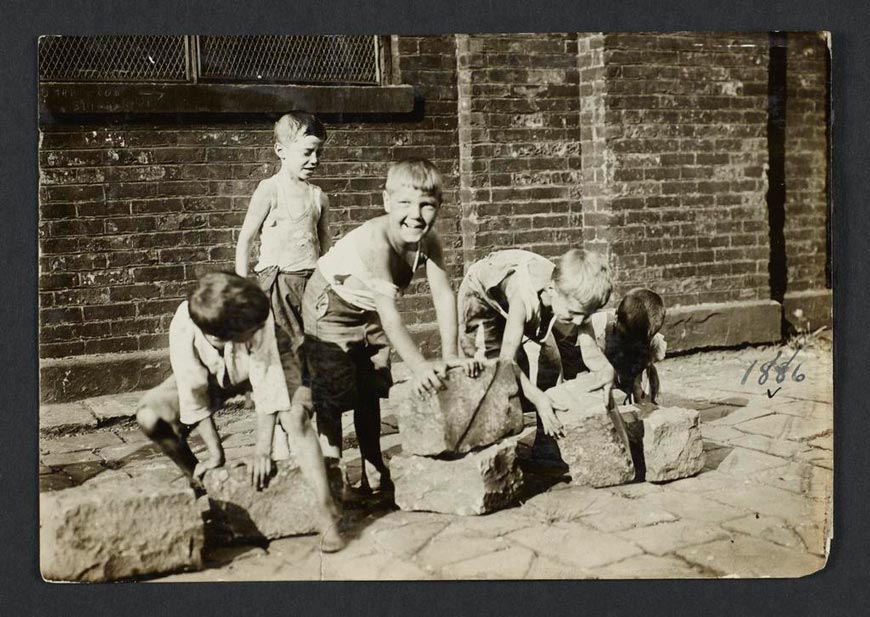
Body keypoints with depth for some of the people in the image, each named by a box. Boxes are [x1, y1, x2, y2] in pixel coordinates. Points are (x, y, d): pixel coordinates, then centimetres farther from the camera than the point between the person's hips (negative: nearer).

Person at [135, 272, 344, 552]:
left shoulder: (258, 320, -39)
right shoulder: (183, 328, -36)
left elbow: (267, 383, -31)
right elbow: (194, 394, -27)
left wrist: (263, 452, -28)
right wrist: (215, 453, -21)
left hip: (254, 371, -1)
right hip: (210, 378, 2)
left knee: (295, 415, -31)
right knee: (149, 416, -21)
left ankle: (326, 510, -24)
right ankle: (198, 480, 4)